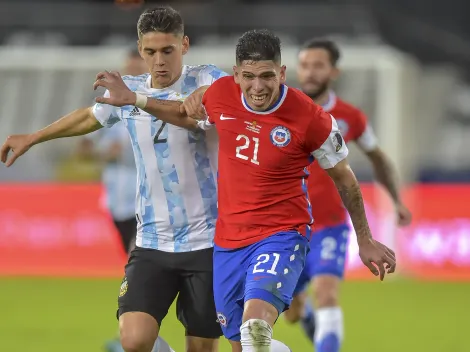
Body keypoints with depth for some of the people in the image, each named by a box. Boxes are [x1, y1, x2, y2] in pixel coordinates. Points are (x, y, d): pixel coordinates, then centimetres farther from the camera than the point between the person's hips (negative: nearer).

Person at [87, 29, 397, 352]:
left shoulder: (310, 119, -17)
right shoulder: (222, 95, -6)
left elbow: (344, 179, -1)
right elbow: (191, 118, 20)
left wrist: (365, 241, 5)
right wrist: (134, 100, 15)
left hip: (281, 235, -5)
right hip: (228, 238, 5)